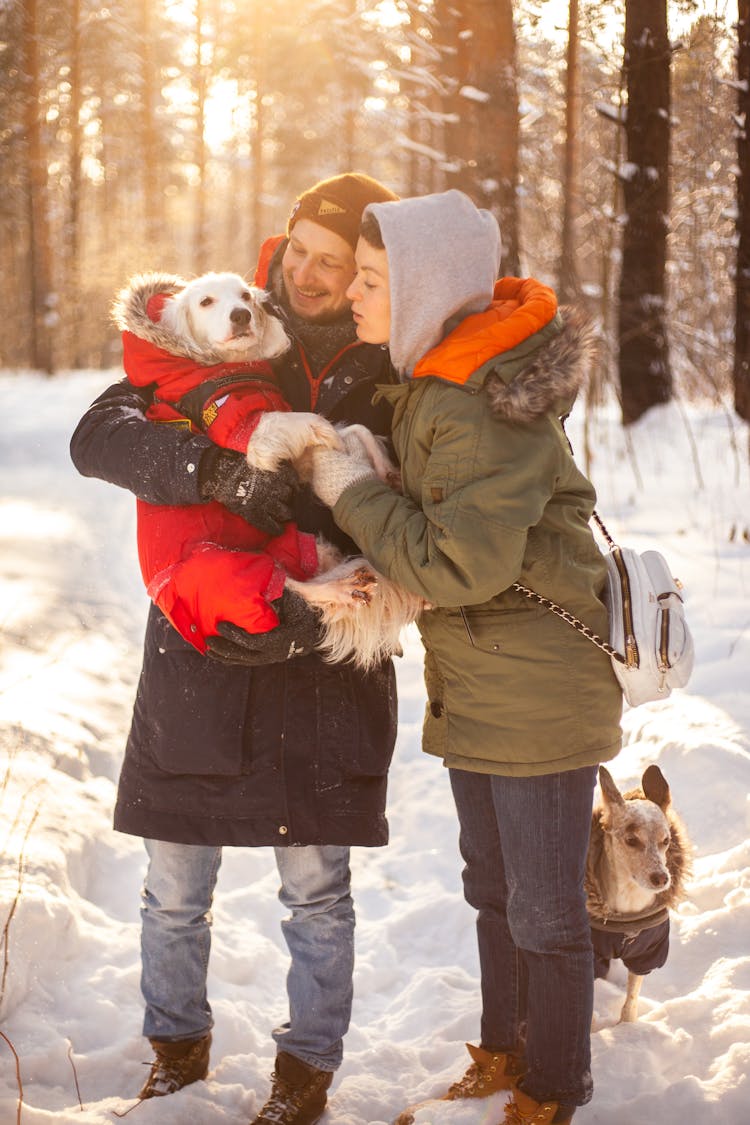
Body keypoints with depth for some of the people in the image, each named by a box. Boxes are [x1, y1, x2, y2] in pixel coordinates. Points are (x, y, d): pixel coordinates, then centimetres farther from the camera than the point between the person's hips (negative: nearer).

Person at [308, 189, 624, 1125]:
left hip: (539, 687, -10)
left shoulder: (484, 409, -25)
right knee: (494, 889, 22)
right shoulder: (429, 379, 5)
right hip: (474, 686, 10)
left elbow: (464, 564, -29)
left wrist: (353, 495, -17)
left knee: (544, 908, 5)